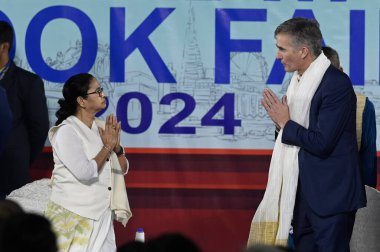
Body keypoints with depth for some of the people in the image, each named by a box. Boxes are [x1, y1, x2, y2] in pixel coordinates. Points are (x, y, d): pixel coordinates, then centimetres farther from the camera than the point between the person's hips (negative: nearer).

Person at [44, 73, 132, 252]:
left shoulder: (102, 127, 8)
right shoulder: (66, 131, -12)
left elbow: (123, 169, 13)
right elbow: (86, 172, -23)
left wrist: (116, 146, -5)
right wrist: (107, 146, -11)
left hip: (102, 216, 6)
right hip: (74, 217, -6)